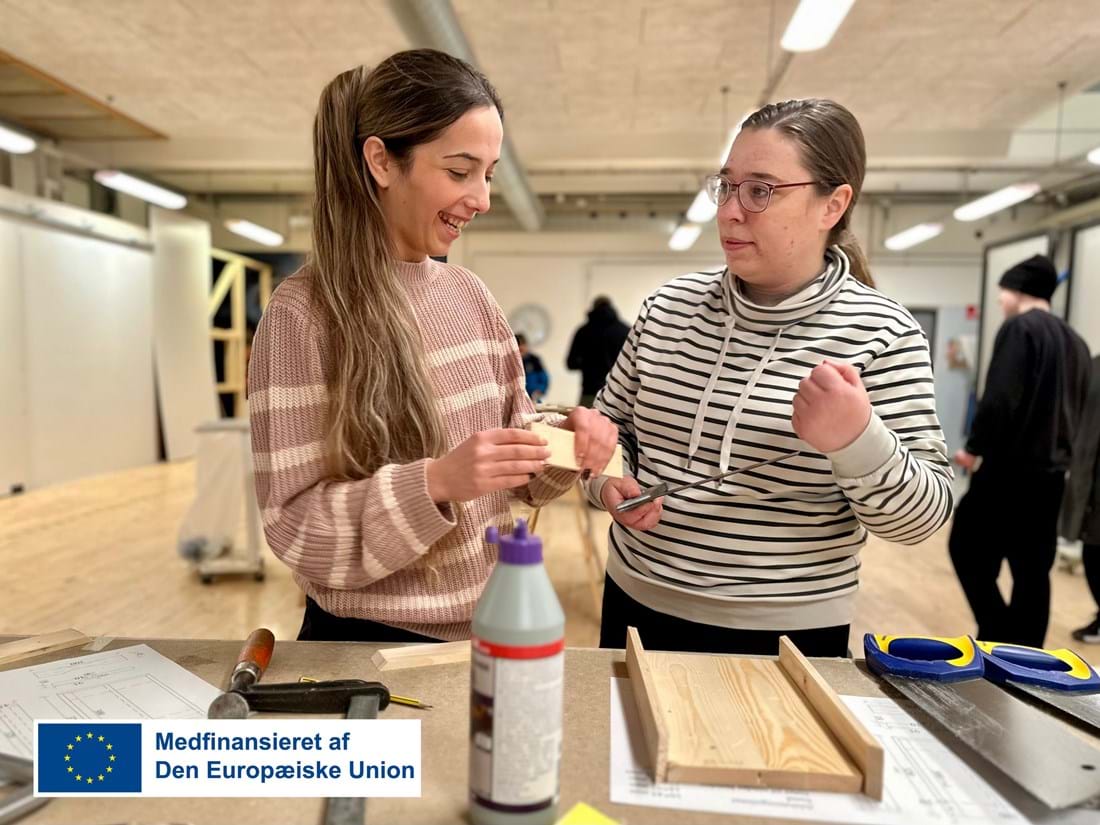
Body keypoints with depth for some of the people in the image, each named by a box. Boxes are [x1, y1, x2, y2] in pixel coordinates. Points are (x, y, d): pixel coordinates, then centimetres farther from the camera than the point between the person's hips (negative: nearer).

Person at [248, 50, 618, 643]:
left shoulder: (470, 294, -1)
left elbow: (508, 450, 6)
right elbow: (294, 526, -18)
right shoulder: (302, 315, -18)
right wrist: (435, 484, -31)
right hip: (368, 644, -5)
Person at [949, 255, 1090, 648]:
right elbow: (1079, 409, 18)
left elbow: (999, 398, -19)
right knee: (1033, 568, 11)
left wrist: (974, 448, -9)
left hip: (1009, 467, -8)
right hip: (1051, 472, 8)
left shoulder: (1019, 327, -9)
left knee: (967, 548, 5)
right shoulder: (1075, 340, 15)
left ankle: (1000, 637, 0)